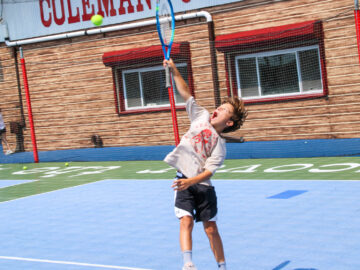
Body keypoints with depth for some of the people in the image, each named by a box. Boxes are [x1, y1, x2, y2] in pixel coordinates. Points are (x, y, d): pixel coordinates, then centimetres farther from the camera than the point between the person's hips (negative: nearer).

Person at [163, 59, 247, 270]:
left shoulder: (220, 145, -1)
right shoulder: (202, 117, 8)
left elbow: (209, 171, -12)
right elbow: (186, 93, 8)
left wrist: (191, 181, -28)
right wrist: (174, 70, 2)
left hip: (203, 185, -1)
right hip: (184, 182, 1)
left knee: (211, 229, 5)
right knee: (186, 221, -14)